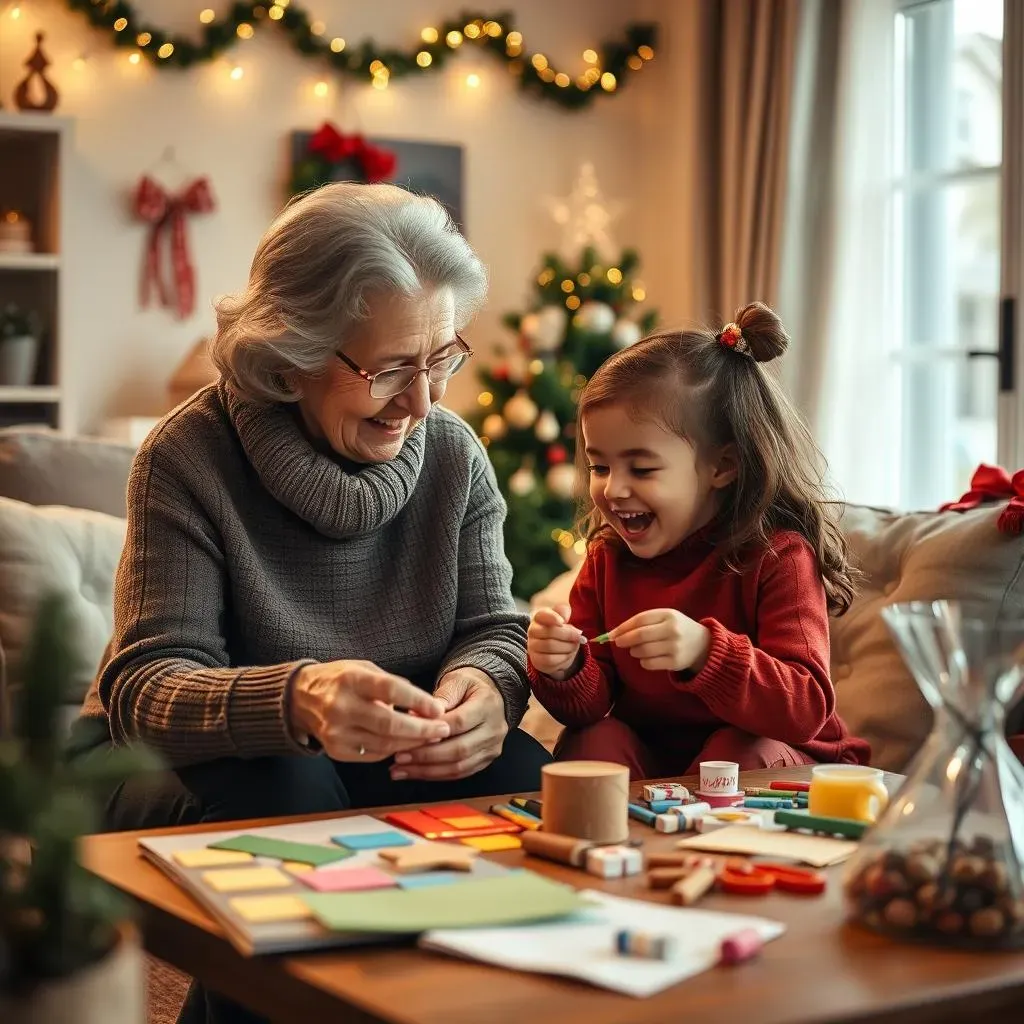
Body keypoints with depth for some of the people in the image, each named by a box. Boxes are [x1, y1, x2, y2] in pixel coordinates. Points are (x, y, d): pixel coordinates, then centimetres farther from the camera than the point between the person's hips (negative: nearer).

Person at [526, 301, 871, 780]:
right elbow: (590, 706, -3)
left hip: (772, 764, -3)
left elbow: (806, 709, -27)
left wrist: (705, 652, -41)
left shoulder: (777, 555, -17)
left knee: (742, 751, -32)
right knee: (591, 740, -24)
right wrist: (563, 671, -27)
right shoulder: (608, 557, -2)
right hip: (649, 755, 3)